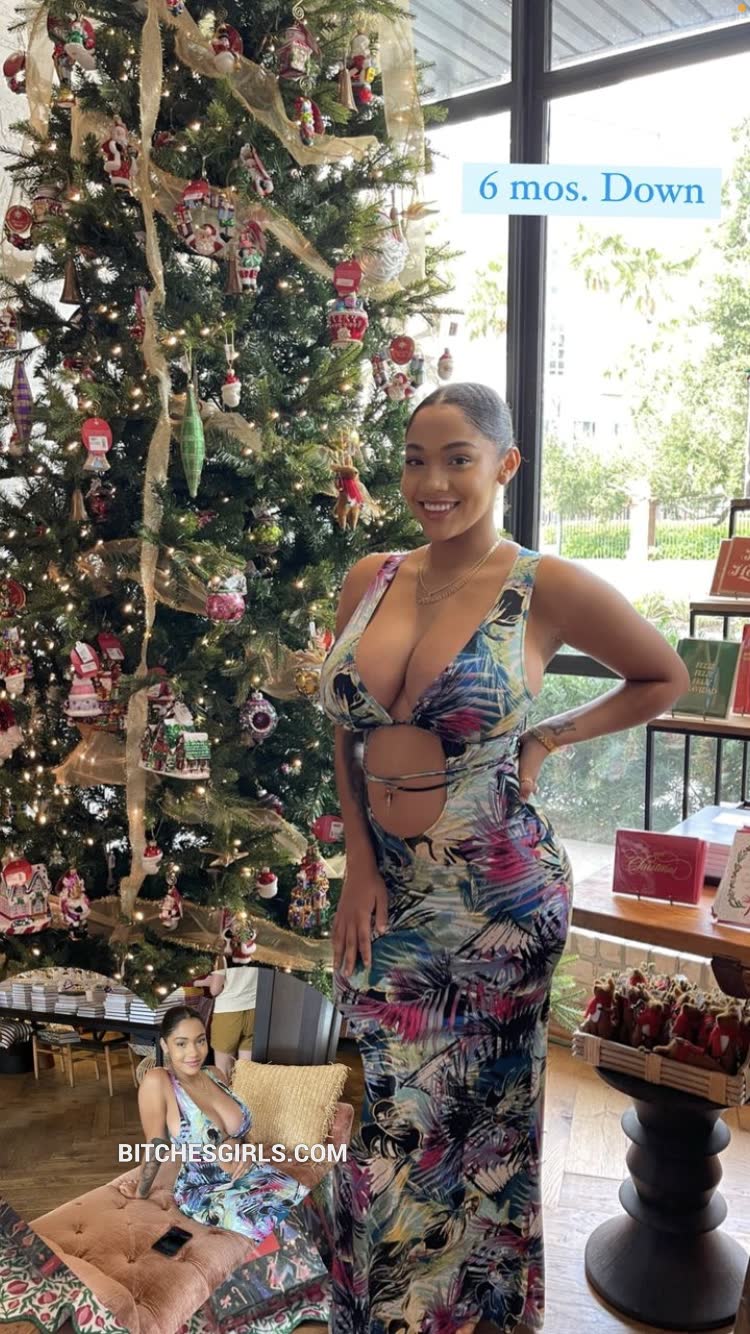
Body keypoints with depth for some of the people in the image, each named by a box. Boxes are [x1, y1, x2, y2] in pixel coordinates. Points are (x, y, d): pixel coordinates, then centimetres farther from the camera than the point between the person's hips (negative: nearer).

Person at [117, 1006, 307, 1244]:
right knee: (282, 1224, -26)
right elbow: (156, 1149, -9)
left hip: (250, 1174, 6)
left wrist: (246, 1151, -1)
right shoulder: (157, 1082, -20)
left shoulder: (213, 1074, 1)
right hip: (205, 1191, -6)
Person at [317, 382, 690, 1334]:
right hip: (388, 892, 4)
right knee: (395, 1117, 17)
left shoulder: (548, 589, -12)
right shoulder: (368, 581, 1)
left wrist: (548, 741, -7)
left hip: (498, 898, -4)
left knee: (478, 1126, 15)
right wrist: (358, 865, 1)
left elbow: (663, 679, 2)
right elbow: (346, 731, 8)